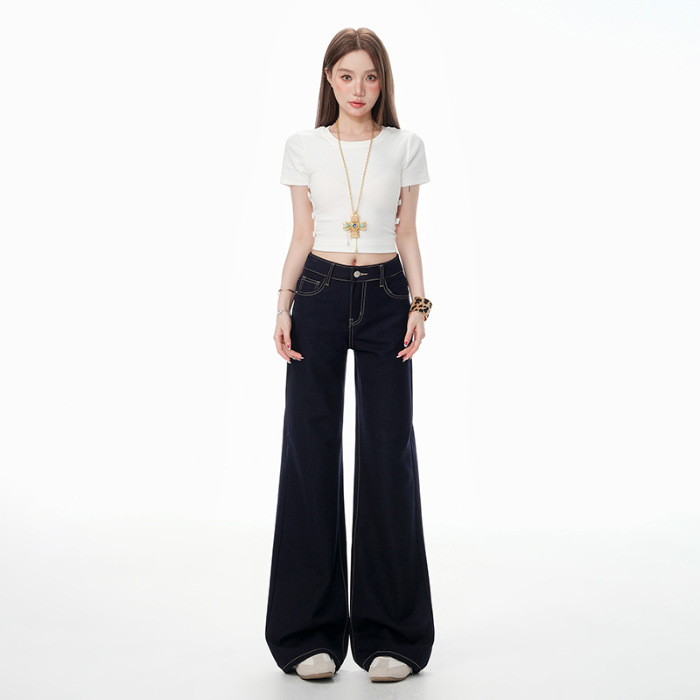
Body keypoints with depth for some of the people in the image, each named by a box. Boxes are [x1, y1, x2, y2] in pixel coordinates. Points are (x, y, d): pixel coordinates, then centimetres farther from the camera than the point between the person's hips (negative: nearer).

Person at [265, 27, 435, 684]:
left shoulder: (404, 148, 7)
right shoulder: (304, 146, 7)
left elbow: (408, 236, 8)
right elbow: (301, 236, 8)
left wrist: (418, 304, -3)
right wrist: (284, 305, -3)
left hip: (385, 296, 0)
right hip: (320, 293, 0)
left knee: (388, 453, -3)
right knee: (311, 450, -1)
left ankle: (389, 634, 8)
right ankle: (311, 632, 9)